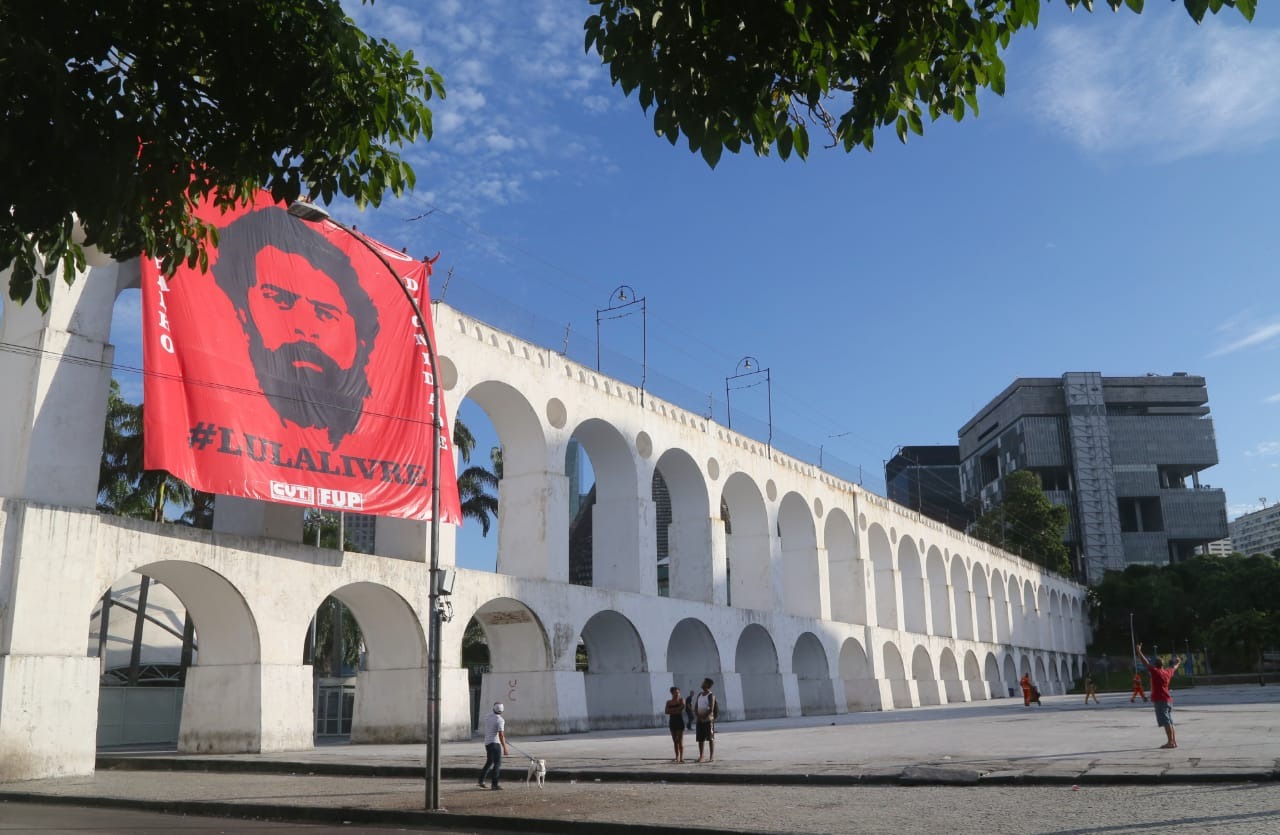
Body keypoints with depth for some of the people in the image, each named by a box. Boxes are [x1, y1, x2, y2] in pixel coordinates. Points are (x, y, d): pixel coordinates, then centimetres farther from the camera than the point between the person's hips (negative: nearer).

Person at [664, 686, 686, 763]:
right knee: (675, 741, 5)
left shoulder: (681, 700, 3)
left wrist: (672, 710, -11)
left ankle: (681, 757, -11)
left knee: (680, 740, -9)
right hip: (672, 721, 3)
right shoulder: (669, 702, 9)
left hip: (680, 721, -3)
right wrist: (677, 710, -14)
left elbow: (682, 707, -17)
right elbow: (667, 712, -5)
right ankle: (677, 757, 11)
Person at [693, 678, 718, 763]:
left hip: (708, 719, -6)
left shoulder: (711, 695, -7)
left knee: (710, 738, -3)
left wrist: (704, 717, -17)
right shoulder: (700, 694, 13)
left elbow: (711, 709, -14)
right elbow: (696, 706, 10)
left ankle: (712, 757, -2)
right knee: (700, 739, 7)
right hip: (700, 720, 6)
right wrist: (697, 715, -6)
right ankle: (701, 756, 13)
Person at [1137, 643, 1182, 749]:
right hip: (1168, 699, 8)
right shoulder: (1168, 672, 11)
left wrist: (1139, 652, -8)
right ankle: (1174, 741, 16)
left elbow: (1146, 662, -13)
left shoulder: (1155, 672, -9)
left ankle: (1170, 742, -13)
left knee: (1166, 722, -10)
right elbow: (1174, 668, 32)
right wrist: (1178, 662, 53)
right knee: (1170, 722, 13)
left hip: (1159, 700, -8)